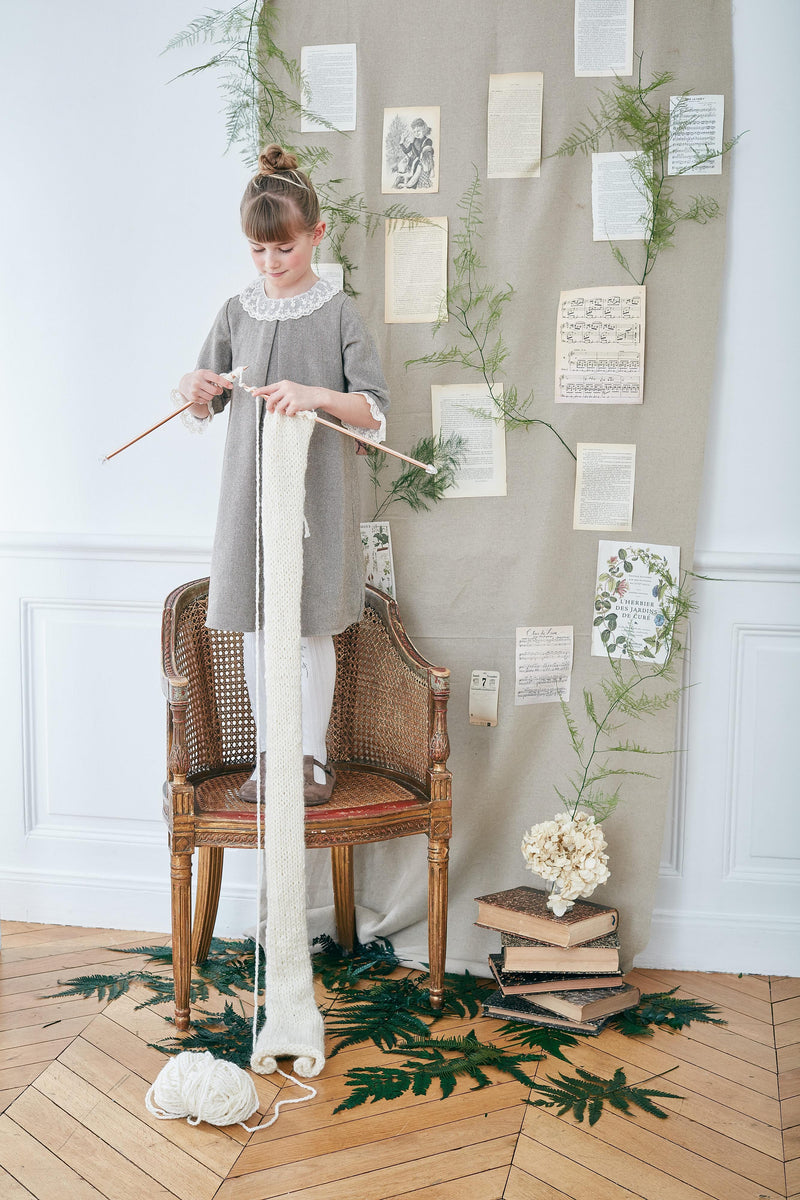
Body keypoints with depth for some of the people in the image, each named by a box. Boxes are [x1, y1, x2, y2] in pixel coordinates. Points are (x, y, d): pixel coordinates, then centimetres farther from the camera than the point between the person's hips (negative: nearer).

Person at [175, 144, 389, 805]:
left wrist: (315, 395, -25)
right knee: (256, 625, 7)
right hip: (249, 487, 3)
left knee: (314, 627, 4)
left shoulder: (337, 312, -4)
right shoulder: (237, 312, 7)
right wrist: (197, 391, -9)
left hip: (317, 489, -3)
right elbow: (206, 408, 14)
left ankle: (313, 754, 19)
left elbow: (374, 409, -9)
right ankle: (269, 751, 21)